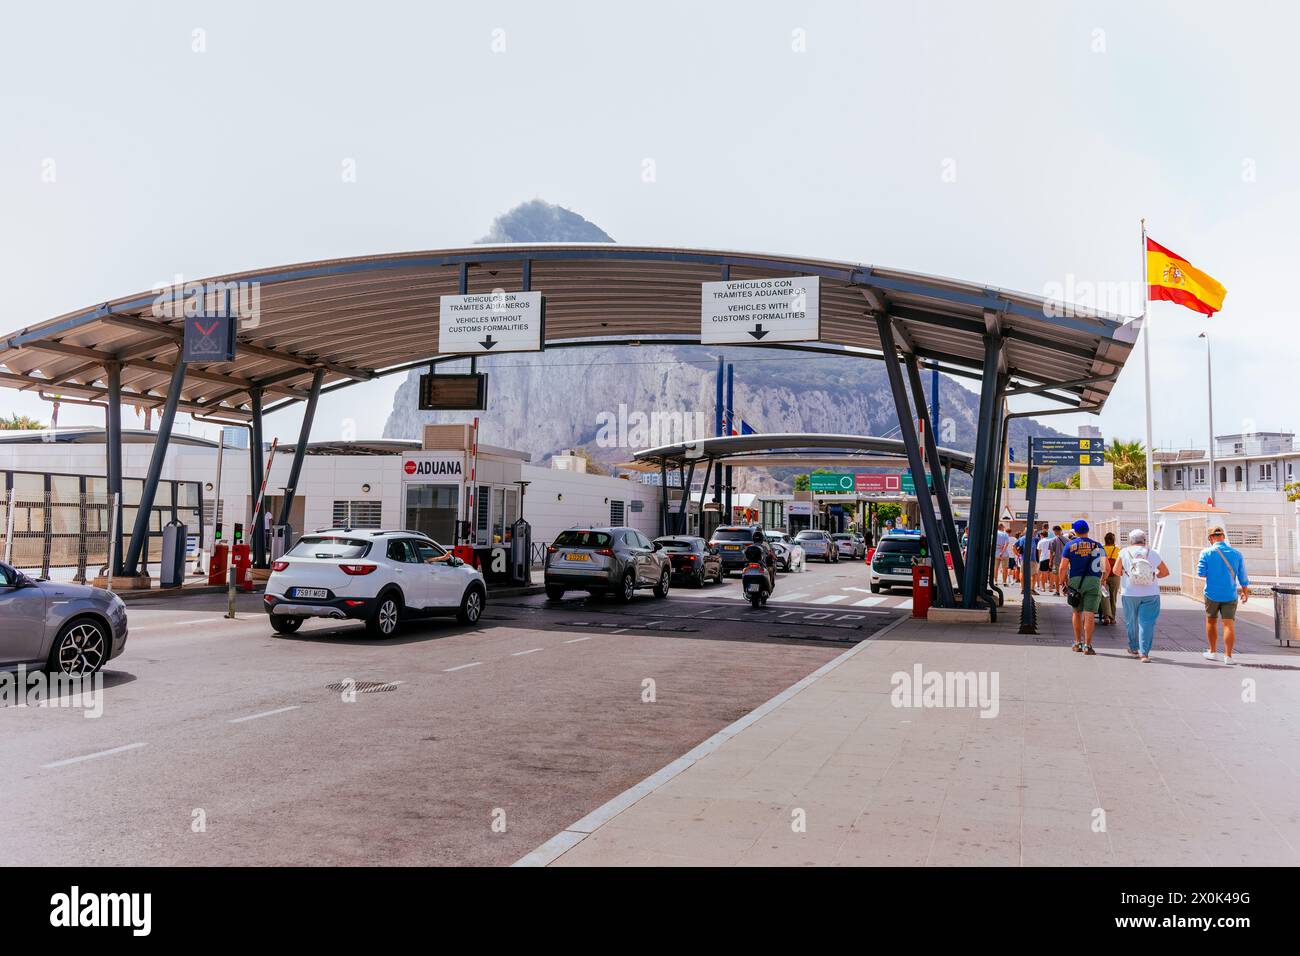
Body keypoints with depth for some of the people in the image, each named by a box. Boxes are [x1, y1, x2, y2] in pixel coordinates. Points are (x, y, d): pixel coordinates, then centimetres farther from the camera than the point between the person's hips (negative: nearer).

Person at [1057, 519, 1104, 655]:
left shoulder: (1070, 545, 2)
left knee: (1077, 612, 15)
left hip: (1075, 581, 1)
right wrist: (1102, 580, 16)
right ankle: (1087, 645, -7)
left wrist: (1061, 581, 10)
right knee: (1089, 614, -3)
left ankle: (1078, 643, 21)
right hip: (1093, 581, -1)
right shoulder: (1097, 545, 5)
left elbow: (1063, 567, -3)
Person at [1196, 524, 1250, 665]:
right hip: (1230, 595, 1)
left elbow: (1201, 573, -10)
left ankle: (1212, 652, 25)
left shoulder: (1207, 553, -8)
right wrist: (1245, 592, 18)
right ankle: (1228, 656, -8)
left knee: (1211, 622, 17)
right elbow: (1242, 576, 4)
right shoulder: (1236, 553, -1)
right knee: (1229, 624, -2)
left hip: (1212, 594, -1)